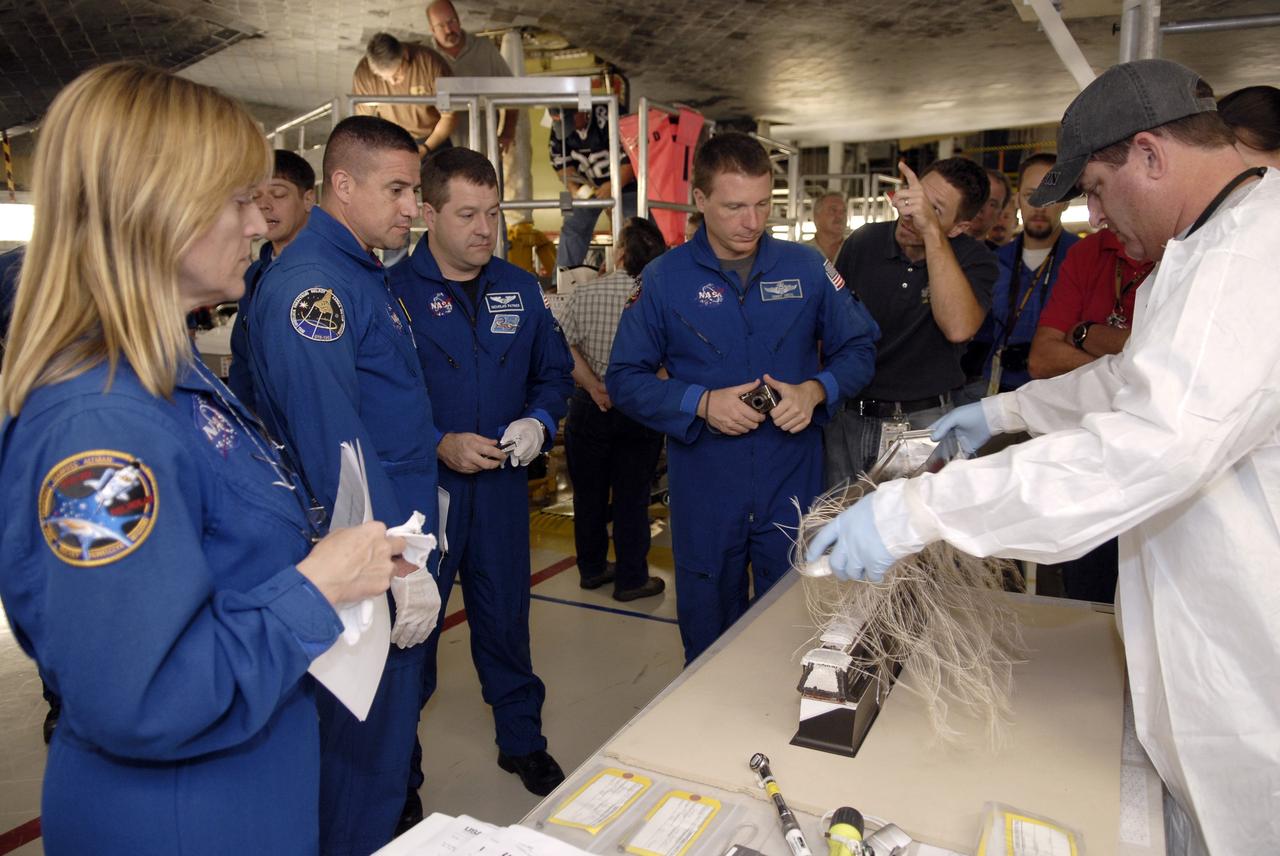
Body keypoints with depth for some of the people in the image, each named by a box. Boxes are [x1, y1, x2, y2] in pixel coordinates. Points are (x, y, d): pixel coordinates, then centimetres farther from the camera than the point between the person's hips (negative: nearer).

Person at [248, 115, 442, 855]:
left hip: (406, 526, 10)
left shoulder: (369, 274, 13)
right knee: (367, 731, 6)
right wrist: (396, 561, -27)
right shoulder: (309, 284, -19)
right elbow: (335, 443, -27)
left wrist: (425, 498, 22)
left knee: (398, 705, 23)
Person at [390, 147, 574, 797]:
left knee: (505, 618, 17)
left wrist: (539, 421, -6)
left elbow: (555, 371, 13)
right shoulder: (391, 292, -9)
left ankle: (522, 741, 38)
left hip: (503, 485, 4)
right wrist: (437, 445, -20)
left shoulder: (520, 289, 6)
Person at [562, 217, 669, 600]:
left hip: (589, 407, 2)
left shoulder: (584, 291, -9)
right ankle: (631, 579, 21)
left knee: (589, 494, 17)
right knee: (632, 497, 10)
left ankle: (592, 568, 33)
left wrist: (593, 386, -12)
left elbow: (567, 346, -13)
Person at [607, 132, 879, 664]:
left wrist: (815, 391, -13)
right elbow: (624, 379, -3)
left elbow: (858, 348, 7)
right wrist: (701, 404, -17)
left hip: (792, 485, 1)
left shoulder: (806, 268, 1)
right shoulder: (663, 279, -4)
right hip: (705, 494, 0)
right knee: (707, 640, 17)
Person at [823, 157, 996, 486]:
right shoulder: (862, 242, 0)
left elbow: (959, 328, -28)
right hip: (849, 418, 2)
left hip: (925, 422, -2)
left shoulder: (974, 259, -7)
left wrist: (932, 231, -29)